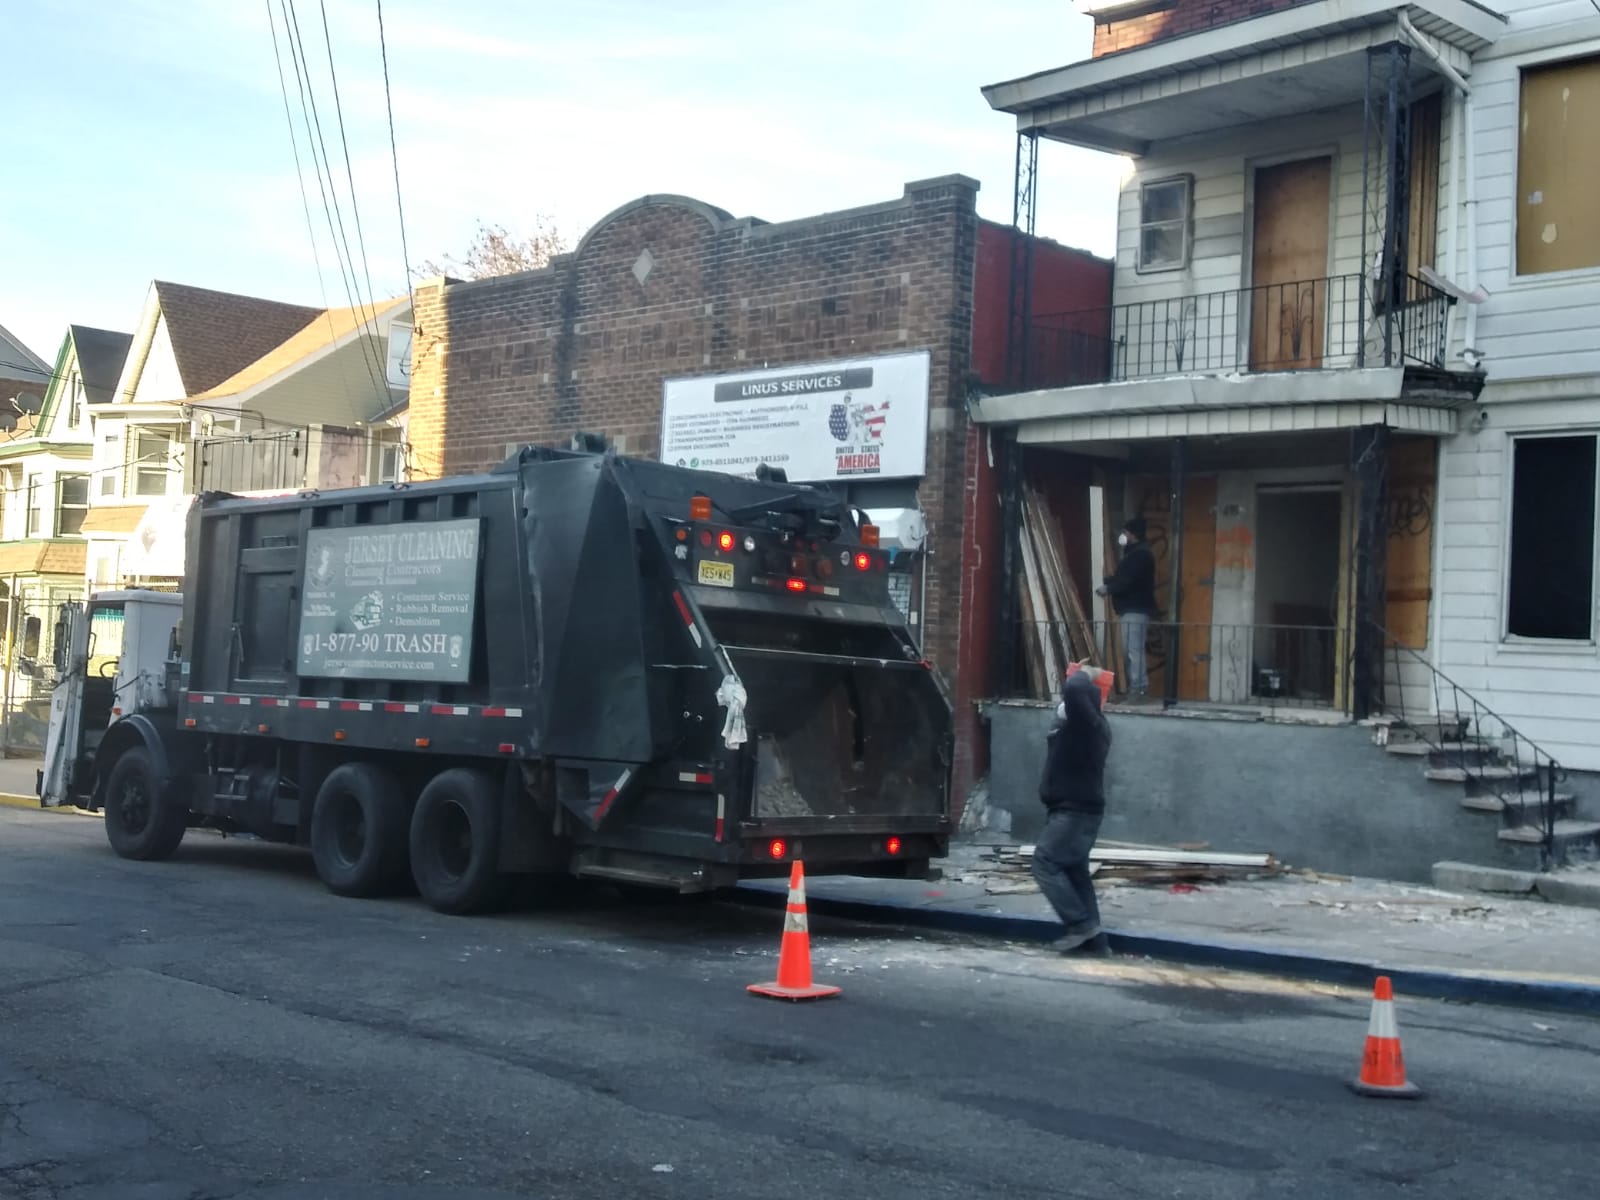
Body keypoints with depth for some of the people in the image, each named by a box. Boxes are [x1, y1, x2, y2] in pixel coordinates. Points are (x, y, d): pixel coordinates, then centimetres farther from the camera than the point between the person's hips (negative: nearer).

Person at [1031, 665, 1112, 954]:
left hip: (1075, 810, -10)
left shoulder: (1087, 722, -18)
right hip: (1078, 809, 10)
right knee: (1074, 869, 12)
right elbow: (1072, 693, 33)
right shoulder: (1088, 724, 13)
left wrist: (1084, 675, -16)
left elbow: (1073, 690, -35)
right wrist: (1085, 678, 17)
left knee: (1045, 863, -9)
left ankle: (1080, 925, -10)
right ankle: (1091, 932, 13)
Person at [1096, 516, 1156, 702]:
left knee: (1133, 650, -10)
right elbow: (1124, 577, 22)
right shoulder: (1137, 553, 19)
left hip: (1135, 610, -11)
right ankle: (1141, 685, 17)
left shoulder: (1139, 554, -15)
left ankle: (1136, 689, -9)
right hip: (1134, 608, 11)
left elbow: (1126, 581, -20)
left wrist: (1108, 589, -7)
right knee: (1133, 649, 13)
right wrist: (1108, 582, 8)